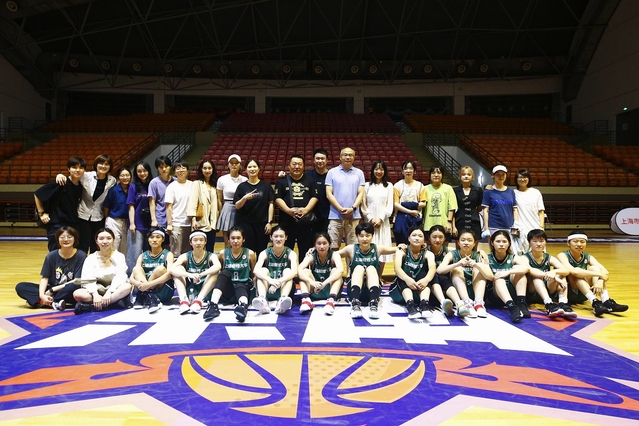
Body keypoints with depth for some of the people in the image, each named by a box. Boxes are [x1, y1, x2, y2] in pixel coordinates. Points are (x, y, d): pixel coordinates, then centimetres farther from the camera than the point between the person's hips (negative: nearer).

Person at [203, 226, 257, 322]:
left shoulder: (250, 254, 1)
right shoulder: (223, 253, 3)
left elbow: (253, 274, 10)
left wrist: (253, 289, 3)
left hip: (244, 287, -1)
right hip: (227, 290, 2)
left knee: (240, 287, -36)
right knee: (225, 272, -28)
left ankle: (244, 306, -70)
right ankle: (213, 305, -44)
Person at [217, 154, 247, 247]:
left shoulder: (245, 180, 3)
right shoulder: (222, 180, 3)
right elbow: (219, 200, 7)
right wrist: (221, 214, 5)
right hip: (227, 210, 0)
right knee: (227, 242, 3)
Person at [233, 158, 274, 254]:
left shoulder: (266, 185, 3)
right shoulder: (242, 186, 3)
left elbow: (271, 204, 2)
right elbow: (237, 206, 0)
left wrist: (270, 222, -5)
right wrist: (245, 198, -19)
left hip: (262, 223, 0)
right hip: (245, 224, 0)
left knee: (261, 250, 2)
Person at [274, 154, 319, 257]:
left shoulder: (309, 180, 10)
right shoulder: (282, 181, 6)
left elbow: (314, 197, 4)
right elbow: (278, 198, -1)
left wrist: (306, 209, -13)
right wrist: (288, 210, -16)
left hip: (306, 221, 1)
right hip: (287, 221, -1)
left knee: (306, 249, 7)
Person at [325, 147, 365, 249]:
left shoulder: (359, 173, 10)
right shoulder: (332, 172, 6)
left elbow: (361, 193, 5)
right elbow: (329, 194, 0)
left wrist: (353, 208, -11)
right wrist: (340, 209, -11)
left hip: (354, 216, 1)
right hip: (335, 216, -1)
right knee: (333, 247, 2)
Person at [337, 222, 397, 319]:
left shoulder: (377, 249, 3)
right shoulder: (351, 249, -1)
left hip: (372, 290, 1)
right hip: (355, 290, 0)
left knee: (371, 268, -24)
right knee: (359, 268, -24)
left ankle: (374, 303, -41)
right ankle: (355, 303, -42)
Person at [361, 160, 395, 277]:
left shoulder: (389, 186, 7)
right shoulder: (367, 185, 7)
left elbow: (389, 206, 2)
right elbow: (363, 205, 3)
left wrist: (380, 219, -8)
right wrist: (370, 219, -7)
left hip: (383, 222, 0)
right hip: (369, 221, 0)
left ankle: (379, 278, 8)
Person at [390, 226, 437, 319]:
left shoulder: (428, 254, 5)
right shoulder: (402, 252, 3)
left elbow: (432, 268, -17)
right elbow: (397, 268, -18)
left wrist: (426, 279, -41)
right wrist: (407, 279, -40)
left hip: (421, 288, 1)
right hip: (402, 288, 0)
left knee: (423, 274, -25)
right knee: (403, 277, -29)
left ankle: (424, 303, -48)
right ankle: (410, 304, -54)